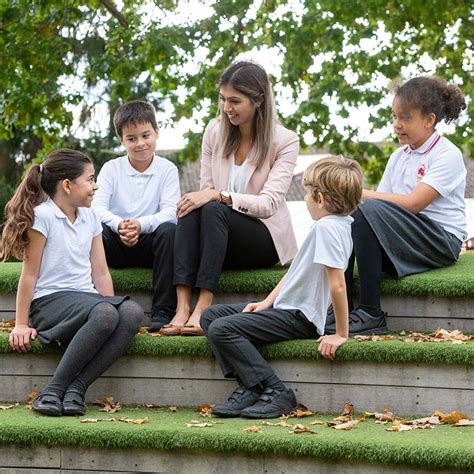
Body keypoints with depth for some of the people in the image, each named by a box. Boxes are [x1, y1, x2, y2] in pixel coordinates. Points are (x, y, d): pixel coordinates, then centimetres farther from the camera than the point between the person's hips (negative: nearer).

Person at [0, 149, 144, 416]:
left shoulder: (90, 217, 18)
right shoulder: (42, 216, -4)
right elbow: (30, 274, -4)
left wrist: (113, 307, 5)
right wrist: (22, 324, -5)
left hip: (86, 300, 7)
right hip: (50, 302, -7)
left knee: (133, 312, -27)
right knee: (104, 314, -37)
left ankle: (76, 388, -29)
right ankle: (54, 390, -29)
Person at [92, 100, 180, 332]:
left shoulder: (167, 169, 1)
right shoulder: (111, 169, 5)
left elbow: (170, 212, -13)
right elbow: (97, 208, -10)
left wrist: (140, 224, -32)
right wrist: (119, 225, -32)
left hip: (149, 243, -1)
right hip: (117, 244, 1)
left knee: (169, 230, -33)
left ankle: (162, 312, -34)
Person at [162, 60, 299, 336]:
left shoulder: (285, 141, -7)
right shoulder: (215, 132, 7)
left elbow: (268, 204, -16)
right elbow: (206, 189, 7)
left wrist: (219, 195, -29)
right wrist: (201, 198, -17)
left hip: (266, 240, -4)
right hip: (219, 233, 4)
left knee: (214, 210, -33)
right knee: (191, 211, -30)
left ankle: (203, 310, -44)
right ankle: (182, 307, -44)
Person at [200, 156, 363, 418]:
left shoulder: (327, 226, -22)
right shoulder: (336, 224, 11)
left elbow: (337, 284, -27)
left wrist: (340, 334, -23)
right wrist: (267, 302, 10)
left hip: (300, 316, -11)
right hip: (287, 306, 11)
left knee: (222, 329, -20)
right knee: (210, 316, 9)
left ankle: (276, 393, -15)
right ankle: (248, 386, -1)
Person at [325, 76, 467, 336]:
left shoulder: (448, 155, -6)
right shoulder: (398, 157, 18)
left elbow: (413, 203, -18)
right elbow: (383, 200, 9)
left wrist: (363, 194, -17)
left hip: (441, 242, -7)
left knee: (370, 211, -30)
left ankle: (370, 314, -29)